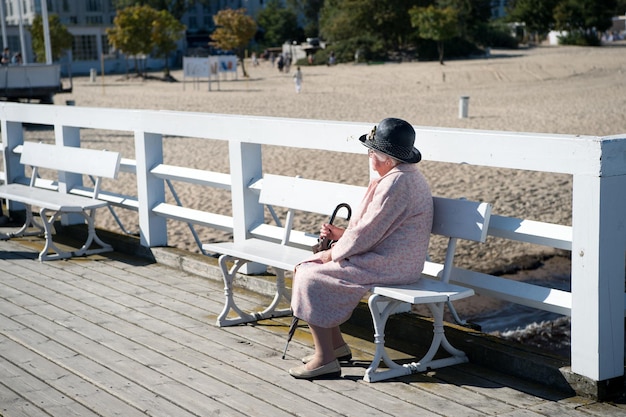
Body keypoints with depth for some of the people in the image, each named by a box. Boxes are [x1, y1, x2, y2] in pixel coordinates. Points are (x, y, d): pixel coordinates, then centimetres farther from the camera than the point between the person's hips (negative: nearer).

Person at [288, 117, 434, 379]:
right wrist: (341, 233, 9)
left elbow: (368, 233, -21)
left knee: (310, 278, -13)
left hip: (389, 266, -11)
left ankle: (325, 360, -7)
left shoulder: (396, 183, -21)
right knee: (307, 266, 11)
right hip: (390, 259, 11)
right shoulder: (406, 175, 14)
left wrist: (333, 253, -7)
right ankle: (336, 345, 17)